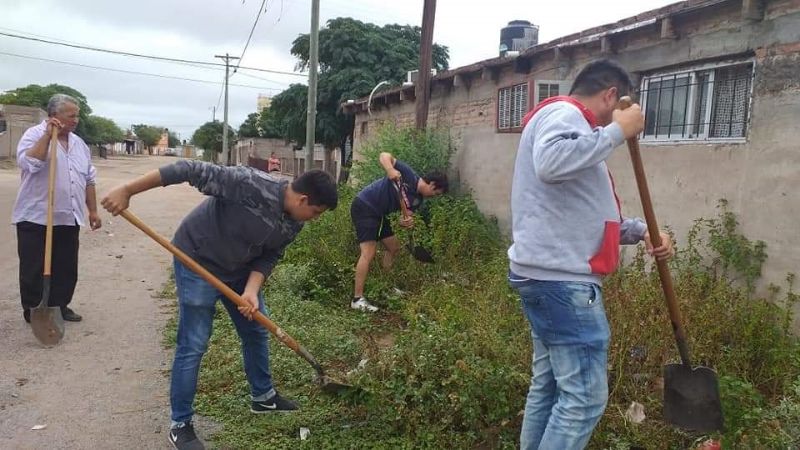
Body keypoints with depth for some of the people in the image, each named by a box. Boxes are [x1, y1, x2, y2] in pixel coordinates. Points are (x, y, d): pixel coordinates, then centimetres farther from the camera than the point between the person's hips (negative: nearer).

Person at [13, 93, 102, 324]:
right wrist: (48, 135, -25)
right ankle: (33, 311, 16)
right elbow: (27, 163, -25)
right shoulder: (35, 134, -7)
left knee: (66, 268, 12)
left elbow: (88, 180, 16)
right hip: (36, 219, -6)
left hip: (69, 219, 6)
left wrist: (93, 210, 14)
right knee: (35, 269, 4)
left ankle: (60, 307, 26)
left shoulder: (79, 143, 12)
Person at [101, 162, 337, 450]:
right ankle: (180, 425, 12)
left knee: (256, 331, 16)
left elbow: (269, 257, -4)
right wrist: (127, 191, -34)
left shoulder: (293, 224, -10)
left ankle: (262, 397, 38)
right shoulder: (251, 184, -34)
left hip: (240, 268, 8)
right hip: (197, 262, -8)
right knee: (193, 345, -4)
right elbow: (192, 171, -35)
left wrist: (251, 290, -23)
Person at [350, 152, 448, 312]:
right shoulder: (408, 174, -15)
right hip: (364, 207, -10)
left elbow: (407, 216, 2)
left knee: (393, 247, 18)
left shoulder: (417, 200, 6)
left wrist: (407, 222, -21)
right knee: (368, 253, -16)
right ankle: (357, 299, -14)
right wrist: (390, 170, -37)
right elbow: (384, 156, -17)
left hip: (378, 213, 10)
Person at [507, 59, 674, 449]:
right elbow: (551, 163, -33)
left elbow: (586, 214, 25)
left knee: (548, 386, 15)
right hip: (562, 279, -11)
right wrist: (618, 131, -20)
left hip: (551, 276, 11)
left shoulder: (572, 126, 25)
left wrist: (641, 231, 10)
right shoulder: (564, 113, -7)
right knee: (584, 397, -6)